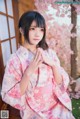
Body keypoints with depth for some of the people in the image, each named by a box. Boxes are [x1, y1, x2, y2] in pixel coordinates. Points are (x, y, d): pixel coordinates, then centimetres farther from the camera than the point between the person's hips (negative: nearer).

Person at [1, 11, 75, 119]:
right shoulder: (15, 59, -16)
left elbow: (60, 82, -3)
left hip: (57, 106, 3)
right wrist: (29, 72, -28)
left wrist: (53, 64, -20)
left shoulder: (50, 53, -5)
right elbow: (9, 95, -16)